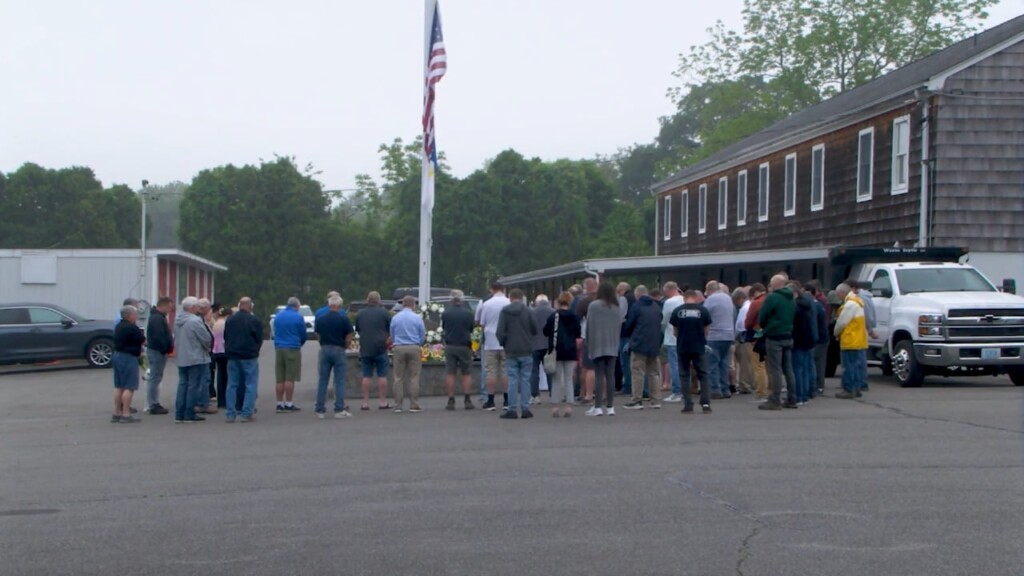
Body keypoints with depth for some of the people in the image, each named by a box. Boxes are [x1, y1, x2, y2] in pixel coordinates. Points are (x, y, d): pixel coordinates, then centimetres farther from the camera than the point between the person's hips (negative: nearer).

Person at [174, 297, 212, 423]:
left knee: (182, 385, 12)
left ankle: (179, 415, 11)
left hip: (181, 358, 8)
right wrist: (207, 348, 5)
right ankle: (189, 415, 0)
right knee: (193, 386, -1)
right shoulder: (195, 321, -19)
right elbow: (206, 339, -15)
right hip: (195, 359, -8)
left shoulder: (177, 320, 8)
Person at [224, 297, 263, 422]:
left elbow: (225, 337, 12)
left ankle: (230, 414, 8)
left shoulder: (230, 320, 5)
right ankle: (247, 413, -5)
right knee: (250, 385, 1)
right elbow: (259, 339, -3)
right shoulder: (254, 320, -9)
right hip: (249, 357, -4)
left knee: (232, 385, 9)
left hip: (232, 357, 5)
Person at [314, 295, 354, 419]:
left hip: (324, 349, 3)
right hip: (339, 350, -3)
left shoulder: (320, 319, 2)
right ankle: (339, 410, 0)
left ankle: (320, 410, 8)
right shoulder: (344, 319, -7)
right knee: (339, 381, 1)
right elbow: (349, 339, -6)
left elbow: (318, 334, 4)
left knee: (322, 381, 7)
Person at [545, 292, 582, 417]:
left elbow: (546, 332, -1)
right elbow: (578, 335, 6)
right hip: (570, 352, 2)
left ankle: (554, 407, 4)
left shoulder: (554, 316, -7)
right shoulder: (574, 317, 1)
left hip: (557, 351, -2)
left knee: (557, 380, 6)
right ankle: (568, 406, 0)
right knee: (569, 379, 8)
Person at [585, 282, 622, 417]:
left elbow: (589, 326, -5)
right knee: (610, 375, 5)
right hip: (612, 346, 4)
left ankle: (598, 407, -5)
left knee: (599, 375, -3)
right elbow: (619, 327, 8)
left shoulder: (593, 306, -6)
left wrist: (588, 343, 6)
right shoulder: (616, 308, 7)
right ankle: (610, 407, 6)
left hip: (597, 346, -3)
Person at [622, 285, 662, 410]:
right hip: (655, 345, 6)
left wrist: (628, 335, 17)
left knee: (638, 373, -2)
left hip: (639, 344, -6)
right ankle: (656, 400, 9)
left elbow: (628, 325, -3)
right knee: (654, 373, 10)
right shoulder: (656, 307, 11)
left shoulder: (637, 306, -7)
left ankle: (637, 400, -4)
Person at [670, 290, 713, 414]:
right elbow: (706, 330, 3)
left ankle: (688, 405, 3)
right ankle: (706, 403, 0)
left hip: (682, 347, 0)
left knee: (684, 376, 7)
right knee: (703, 375, 8)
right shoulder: (703, 310, -3)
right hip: (699, 347, 0)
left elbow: (675, 331, 5)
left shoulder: (677, 311, -2)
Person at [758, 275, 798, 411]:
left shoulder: (772, 298, -12)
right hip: (788, 337, 8)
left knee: (775, 370, -7)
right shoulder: (791, 299, 13)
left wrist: (764, 327, 10)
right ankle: (791, 400, 14)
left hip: (774, 337, -7)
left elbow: (762, 317, -9)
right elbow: (794, 317, 15)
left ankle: (775, 401, -7)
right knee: (788, 369, 11)